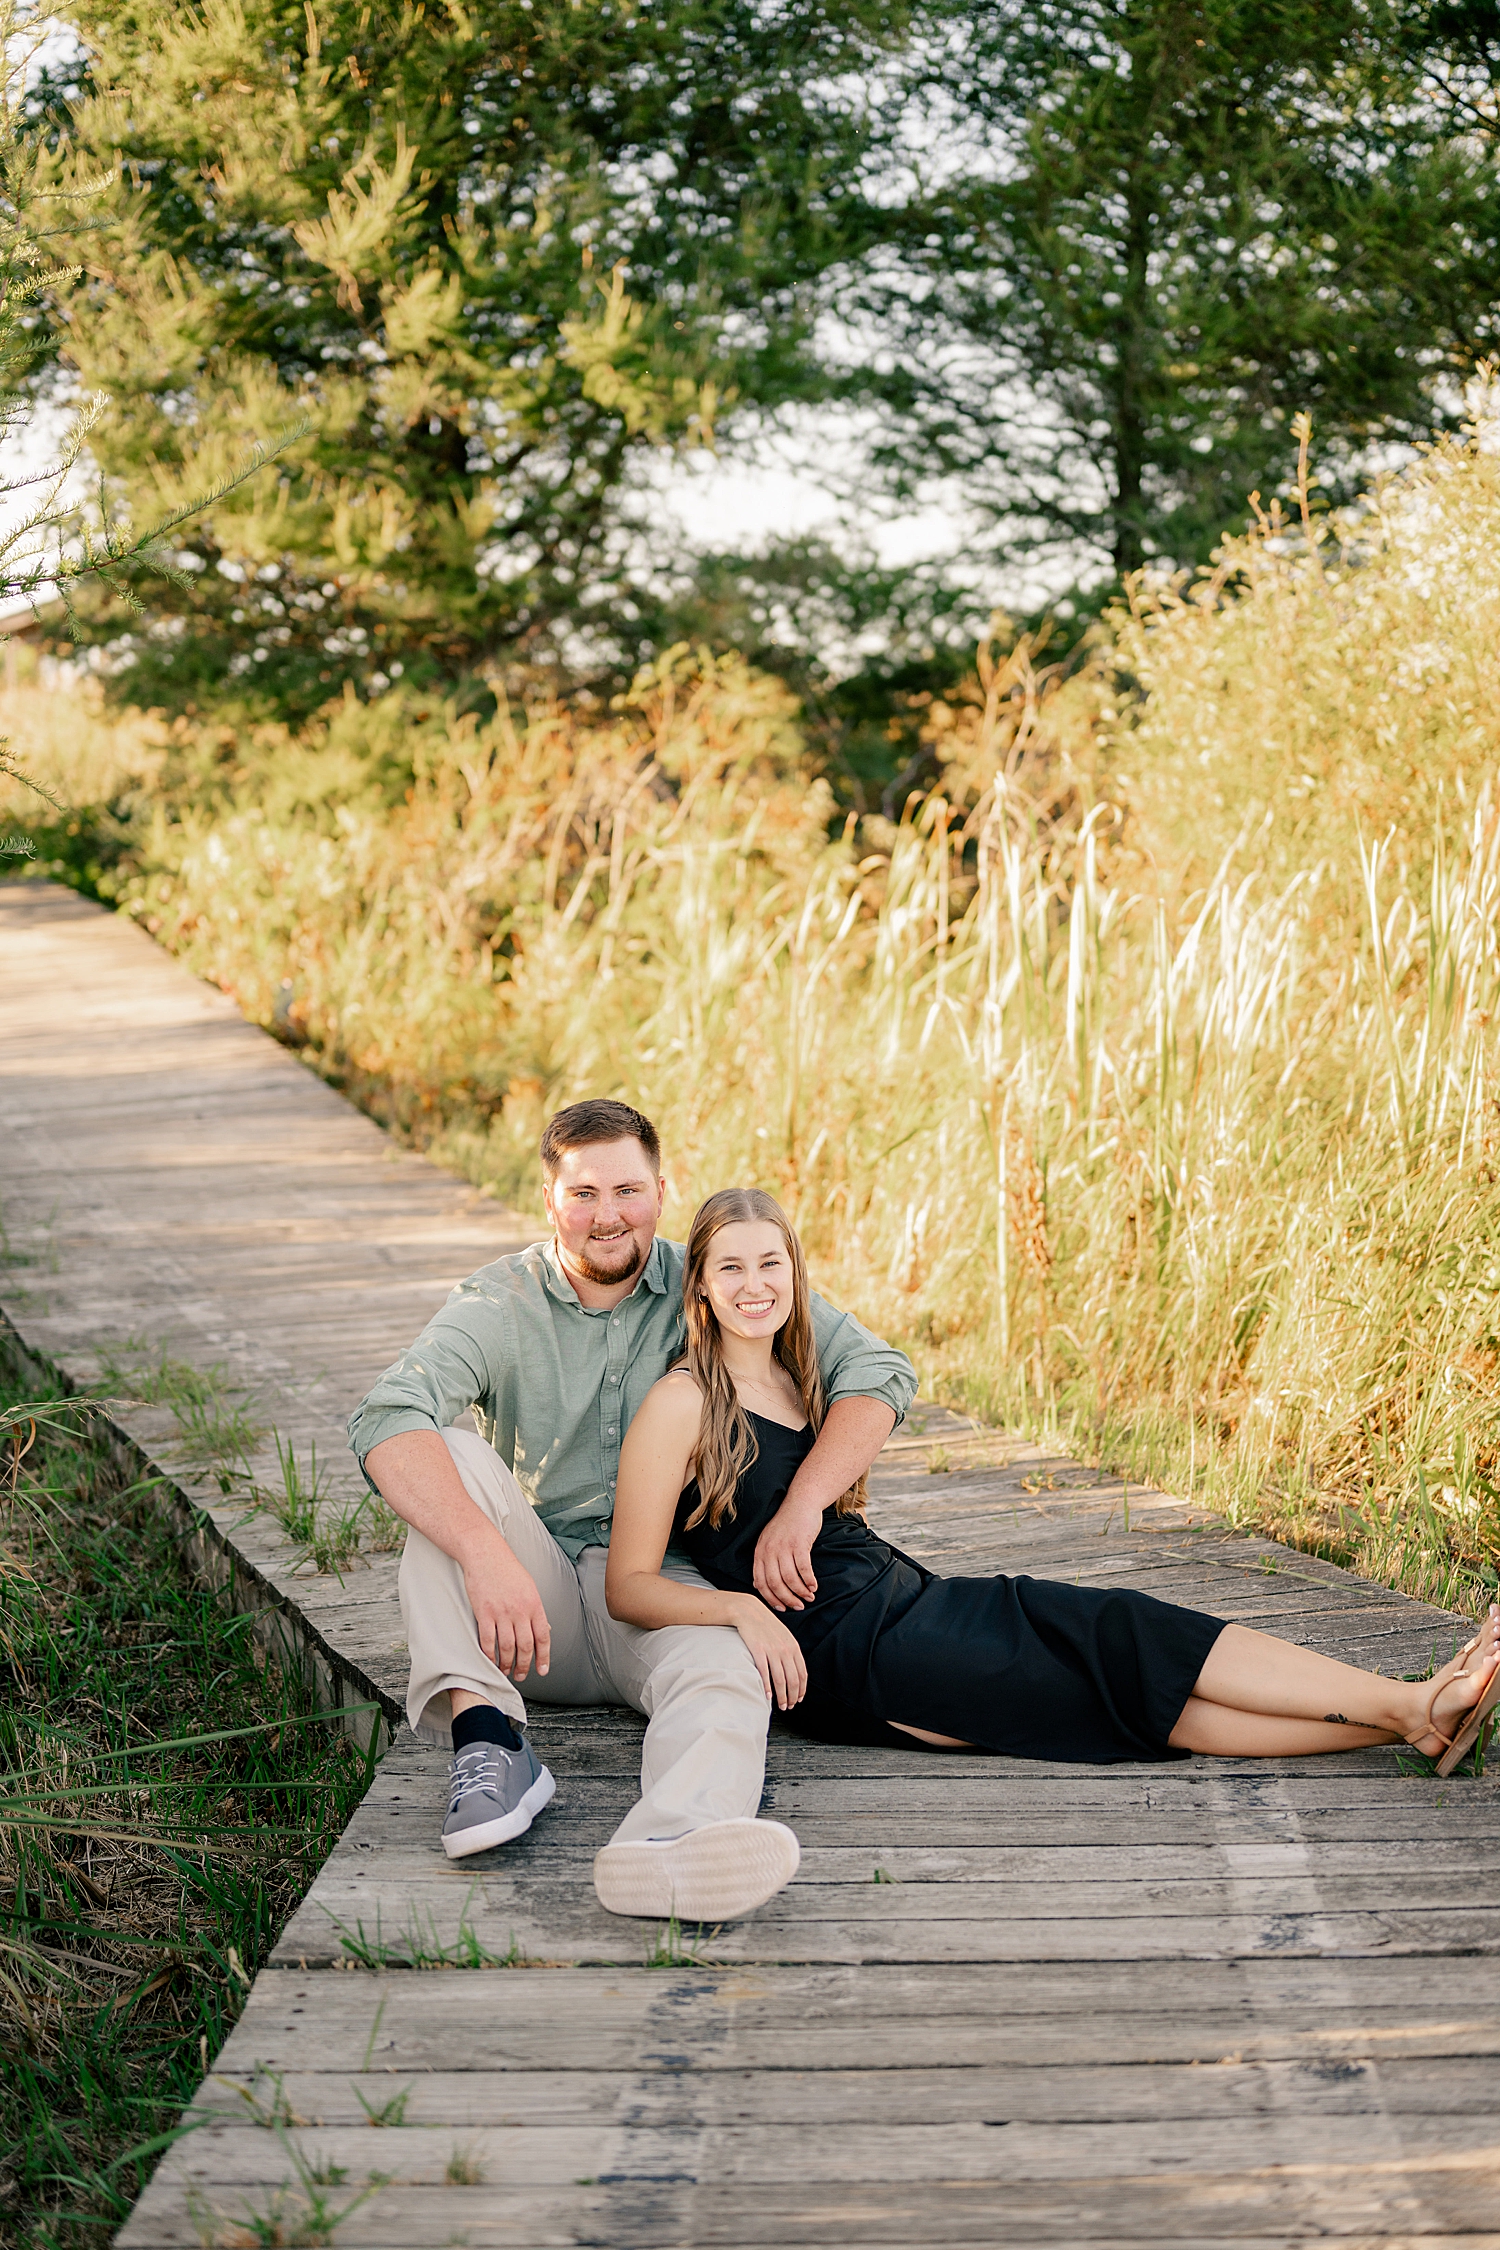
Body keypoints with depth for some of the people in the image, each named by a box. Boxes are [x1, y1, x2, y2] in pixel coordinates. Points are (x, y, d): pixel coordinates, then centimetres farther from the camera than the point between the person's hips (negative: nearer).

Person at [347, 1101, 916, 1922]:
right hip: (529, 1599, 1)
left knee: (726, 1676, -33)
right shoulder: (501, 1304, -2)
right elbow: (385, 1422, -20)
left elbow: (876, 1372, -4)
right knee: (453, 1453, -24)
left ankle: (672, 1842, -68)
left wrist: (800, 1507, -20)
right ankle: (486, 1738, -36)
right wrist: (486, 1553, -37)